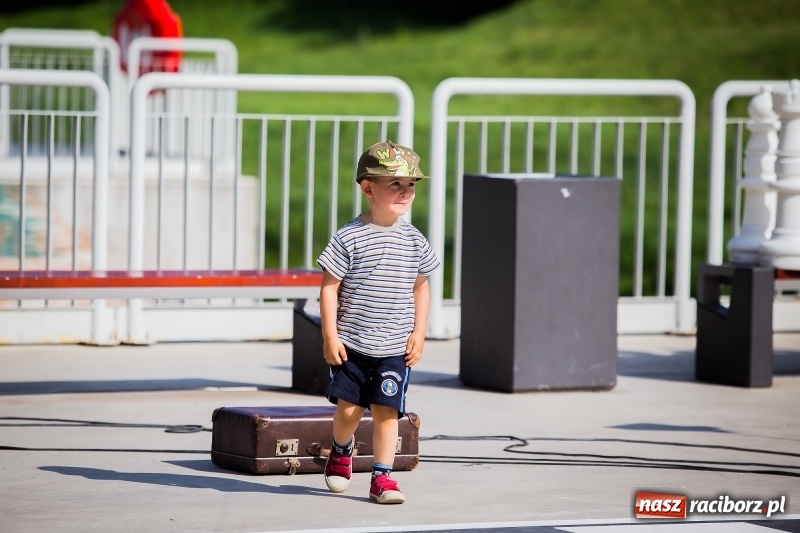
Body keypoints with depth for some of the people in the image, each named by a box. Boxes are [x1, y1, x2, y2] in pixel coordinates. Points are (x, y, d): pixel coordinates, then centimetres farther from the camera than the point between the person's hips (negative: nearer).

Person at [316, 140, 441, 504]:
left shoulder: (413, 241, 3)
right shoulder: (349, 238, -8)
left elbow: (421, 287, 14)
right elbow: (329, 287, -6)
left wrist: (419, 332, 5)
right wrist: (330, 336, -9)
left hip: (396, 348, 2)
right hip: (351, 344, -2)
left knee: (386, 410, -3)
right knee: (348, 409, 3)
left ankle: (382, 476, 5)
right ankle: (342, 450, 34)